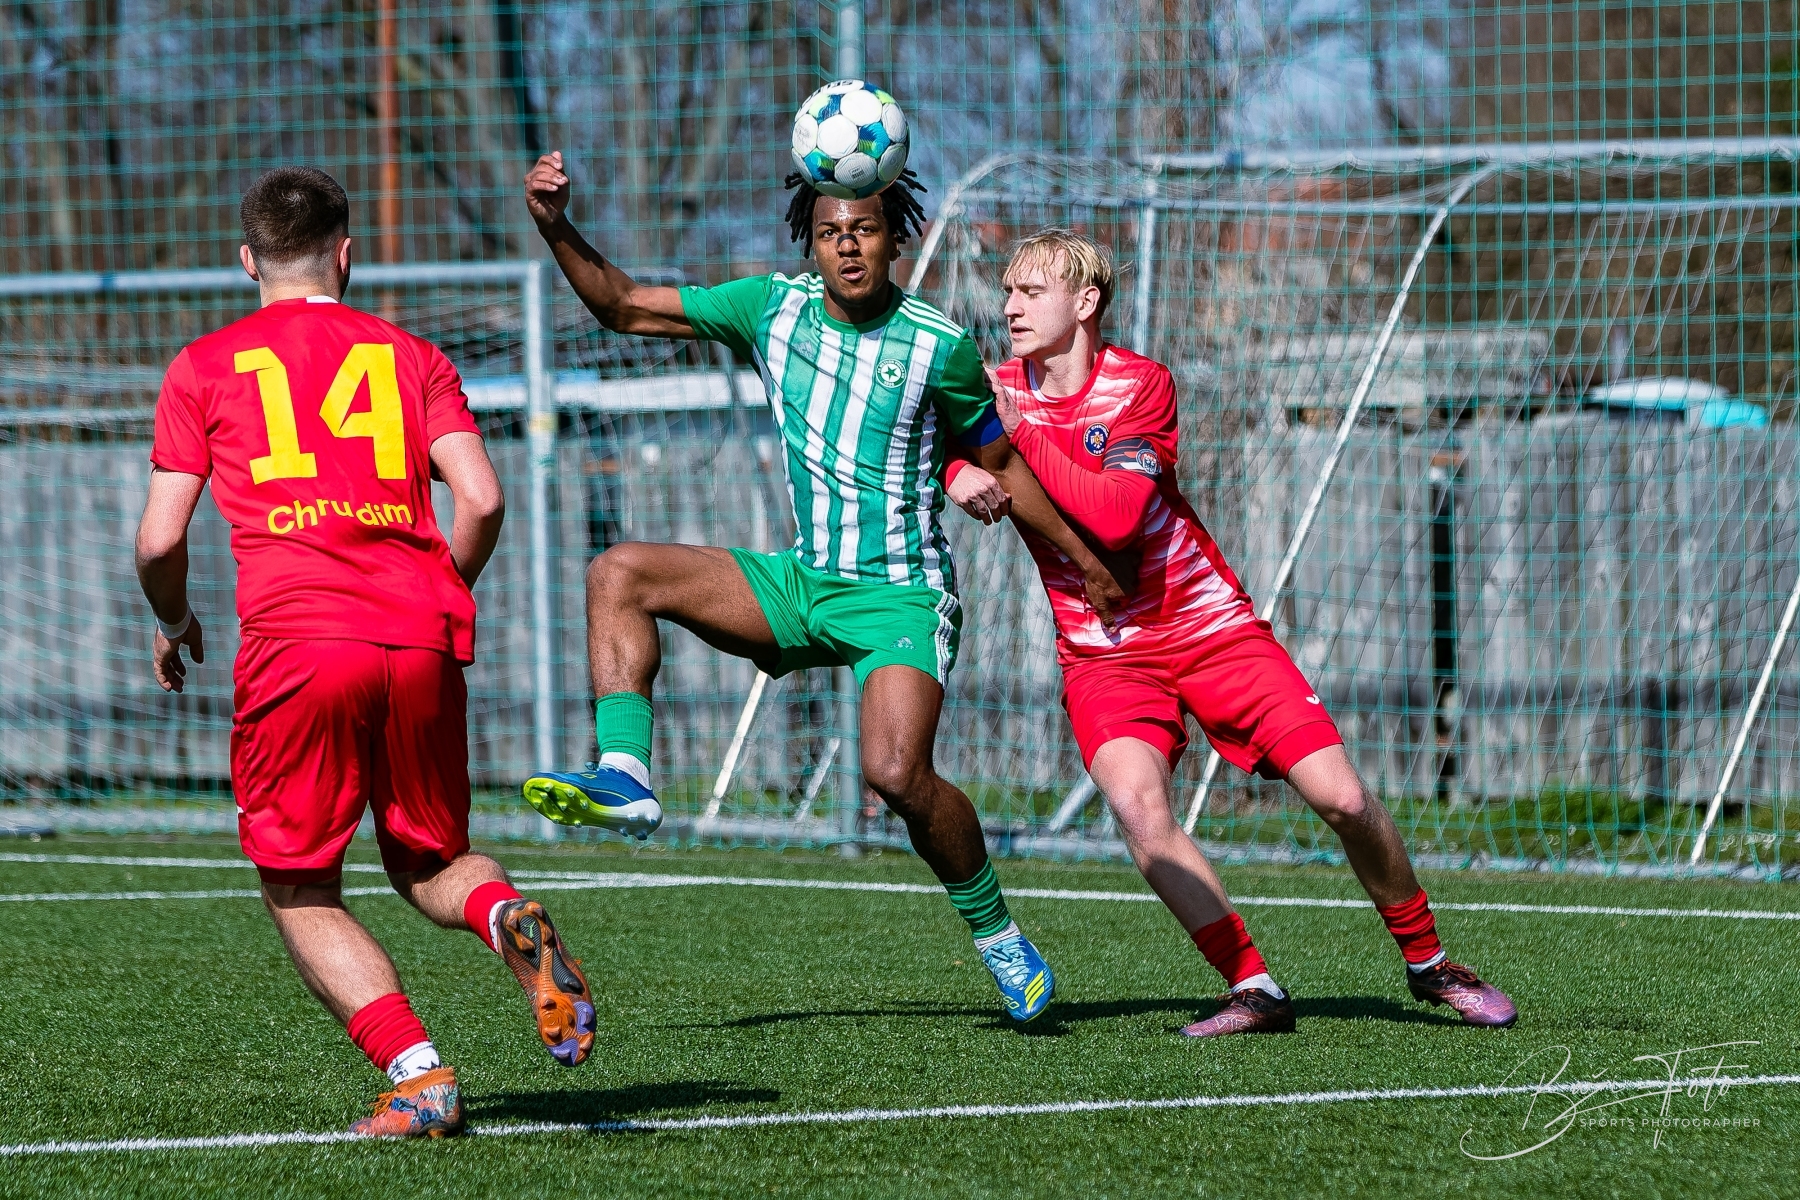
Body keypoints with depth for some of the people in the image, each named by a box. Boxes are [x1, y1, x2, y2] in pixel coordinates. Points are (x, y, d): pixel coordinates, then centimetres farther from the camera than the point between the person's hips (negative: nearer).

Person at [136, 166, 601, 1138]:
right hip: (421, 639, 3)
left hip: (295, 643, -3)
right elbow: (481, 500, 4)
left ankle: (417, 1073, -11)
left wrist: (173, 625, 25)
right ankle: (508, 919, -17)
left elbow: (160, 539, 6)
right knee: (428, 863, 19)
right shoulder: (411, 357, 16)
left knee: (300, 893, 9)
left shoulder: (202, 369, 11)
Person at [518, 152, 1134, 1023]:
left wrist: (1083, 560, 10)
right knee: (620, 575, -10)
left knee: (896, 772, -26)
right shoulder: (773, 307, 1)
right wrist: (557, 230, -11)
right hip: (803, 583, 5)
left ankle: (997, 935, -5)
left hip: (902, 593, -5)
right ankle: (623, 772, -22)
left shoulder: (939, 347, -9)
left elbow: (998, 462, 6)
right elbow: (625, 307, 4)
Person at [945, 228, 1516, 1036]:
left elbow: (1114, 516, -24)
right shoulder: (997, 392, -1)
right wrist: (958, 474, -15)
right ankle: (1253, 989, -20)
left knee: (1342, 799, -8)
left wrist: (1017, 433, -24)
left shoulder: (1140, 385, -11)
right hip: (1103, 654, 2)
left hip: (1210, 625, -2)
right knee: (1137, 804, -28)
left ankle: (1426, 961, 15)